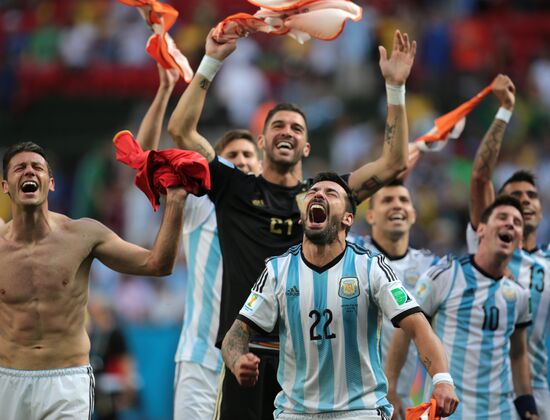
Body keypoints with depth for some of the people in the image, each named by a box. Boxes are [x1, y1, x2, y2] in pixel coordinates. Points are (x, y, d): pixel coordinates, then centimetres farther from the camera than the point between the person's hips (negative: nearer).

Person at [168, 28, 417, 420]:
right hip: (248, 353, -1)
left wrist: (395, 87, 1)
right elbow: (181, 130, 2)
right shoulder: (236, 190, 9)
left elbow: (394, 162, 7)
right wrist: (211, 63, -2)